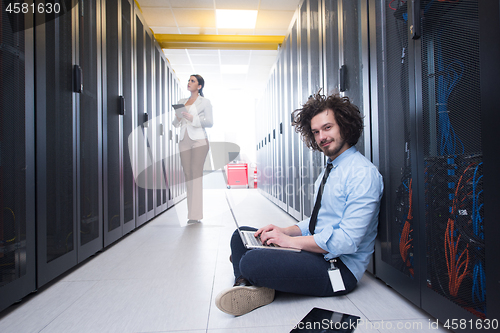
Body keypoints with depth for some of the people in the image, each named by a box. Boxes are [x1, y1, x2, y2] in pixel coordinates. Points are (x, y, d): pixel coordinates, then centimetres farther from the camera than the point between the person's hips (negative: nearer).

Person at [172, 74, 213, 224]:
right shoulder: (182, 102, 19)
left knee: (196, 175, -10)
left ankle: (195, 214, -7)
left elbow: (210, 122, -4)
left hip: (199, 140, -5)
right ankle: (191, 213, 6)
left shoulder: (205, 102, 5)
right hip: (184, 140, 5)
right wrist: (178, 118, -4)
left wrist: (192, 118, -13)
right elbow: (175, 124, 17)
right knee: (187, 174, 1)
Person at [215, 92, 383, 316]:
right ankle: (247, 285, -14)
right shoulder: (329, 170, 15)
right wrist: (285, 231, 1)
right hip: (316, 250, 10)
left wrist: (290, 240, -18)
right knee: (241, 235, 8)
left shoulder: (363, 173, -17)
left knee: (251, 262, -32)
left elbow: (348, 241, -23)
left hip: (340, 266, -10)